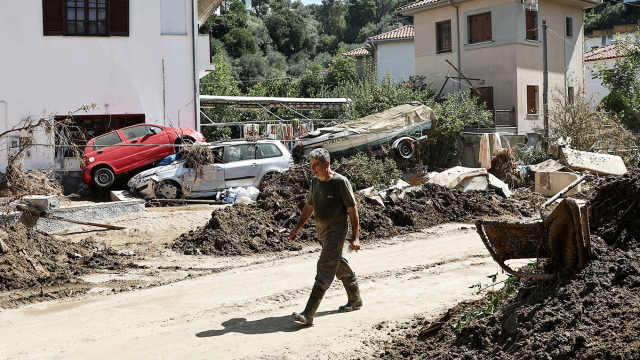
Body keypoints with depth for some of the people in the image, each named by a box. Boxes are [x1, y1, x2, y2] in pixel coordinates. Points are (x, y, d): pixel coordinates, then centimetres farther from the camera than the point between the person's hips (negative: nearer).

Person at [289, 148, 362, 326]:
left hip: (336, 233, -8)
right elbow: (309, 206, 17)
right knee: (341, 267, 20)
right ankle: (355, 300, 38)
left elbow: (352, 210, -11)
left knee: (324, 273, -10)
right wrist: (298, 227, 11)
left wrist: (355, 237, -12)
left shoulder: (341, 182, -14)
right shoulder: (315, 181, 7)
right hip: (321, 232, 8)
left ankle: (308, 315, -14)